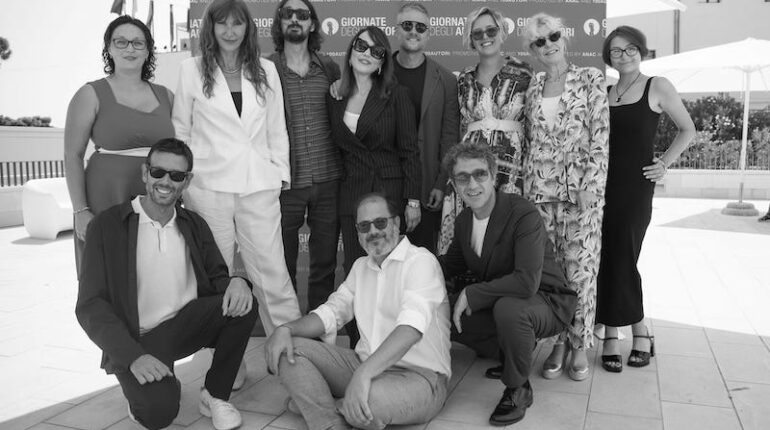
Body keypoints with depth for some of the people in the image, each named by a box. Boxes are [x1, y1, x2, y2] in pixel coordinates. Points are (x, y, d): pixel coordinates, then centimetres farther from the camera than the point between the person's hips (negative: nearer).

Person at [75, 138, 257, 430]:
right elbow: (90, 306, -10)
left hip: (184, 326, 4)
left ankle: (214, 396, -3)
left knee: (242, 303, -23)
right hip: (134, 340, -4)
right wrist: (134, 356, -24)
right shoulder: (107, 225, -6)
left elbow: (217, 278, 7)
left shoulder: (195, 225, 8)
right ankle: (143, 395, 8)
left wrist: (237, 282, -21)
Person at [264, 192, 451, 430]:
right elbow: (331, 312, 12)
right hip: (363, 365, 8)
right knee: (287, 349, -8)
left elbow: (412, 326, -27)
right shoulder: (361, 266, 17)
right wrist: (286, 329, -8)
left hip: (419, 375, -7)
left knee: (369, 399, -40)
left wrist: (364, 374, -39)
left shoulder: (420, 261, -11)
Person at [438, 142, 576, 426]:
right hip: (497, 304, 8)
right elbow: (452, 264, 17)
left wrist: (471, 294, -29)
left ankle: (518, 389, -11)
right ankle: (507, 350, 16)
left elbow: (527, 281, -37)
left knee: (507, 307, -38)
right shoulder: (463, 221, -1)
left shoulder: (524, 214, -26)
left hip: (545, 303, -7)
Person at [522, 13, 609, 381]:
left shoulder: (590, 79, 1)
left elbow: (600, 136, -5)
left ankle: (580, 345, 14)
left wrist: (591, 185, -12)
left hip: (581, 186, -3)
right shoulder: (532, 87, 12)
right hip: (539, 188, 4)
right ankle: (559, 341, 19)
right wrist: (526, 184, 7)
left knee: (580, 268, -1)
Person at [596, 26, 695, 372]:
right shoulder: (604, 93, 11)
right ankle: (639, 330, 14)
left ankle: (612, 334, 11)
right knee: (606, 258, 2)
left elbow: (687, 129, 7)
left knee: (622, 259, -3)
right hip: (603, 183, 4)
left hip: (635, 185, -4)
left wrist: (665, 163, -2)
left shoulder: (657, 87, 1)